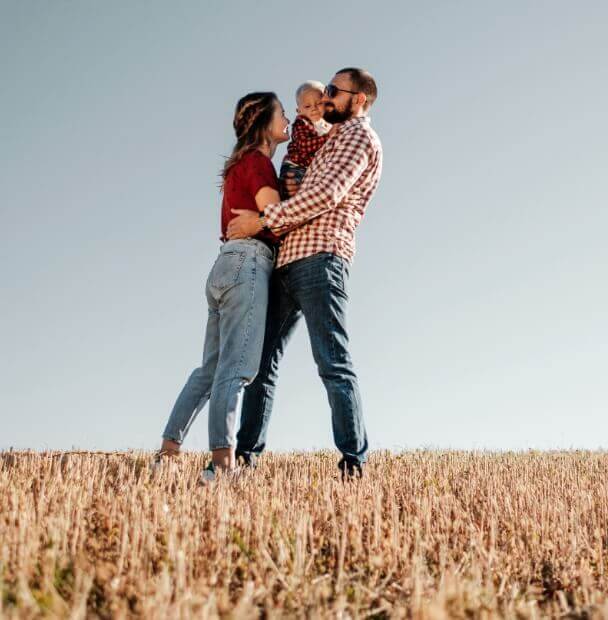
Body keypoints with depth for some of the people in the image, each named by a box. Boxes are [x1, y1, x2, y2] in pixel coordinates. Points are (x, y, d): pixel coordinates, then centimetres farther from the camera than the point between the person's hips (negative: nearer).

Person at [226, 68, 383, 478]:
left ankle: (353, 462, -13)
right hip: (289, 260, 10)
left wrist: (264, 220, -14)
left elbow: (327, 193, -15)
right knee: (262, 356, 5)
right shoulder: (340, 141, 31)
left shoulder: (359, 134, 1)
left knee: (333, 362, -13)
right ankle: (246, 454, 8)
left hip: (320, 256, -10)